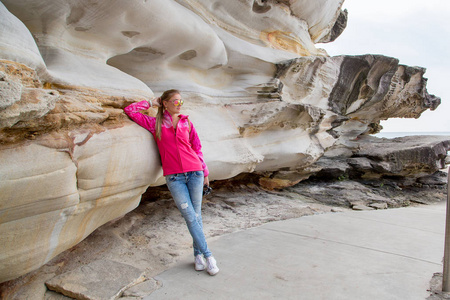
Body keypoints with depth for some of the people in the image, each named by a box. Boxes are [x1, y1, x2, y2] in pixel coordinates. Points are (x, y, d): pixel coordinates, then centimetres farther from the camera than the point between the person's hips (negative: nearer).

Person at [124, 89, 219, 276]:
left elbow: (197, 148, 15)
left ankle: (198, 254, 19)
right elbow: (130, 110, 6)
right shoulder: (155, 123, 7)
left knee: (196, 215, 5)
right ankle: (207, 255, 8)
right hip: (174, 177, -2)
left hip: (194, 173, 2)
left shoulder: (187, 123, 12)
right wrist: (151, 103, 12)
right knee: (190, 217, -3)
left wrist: (205, 172, 14)